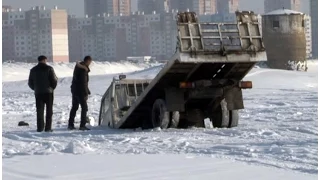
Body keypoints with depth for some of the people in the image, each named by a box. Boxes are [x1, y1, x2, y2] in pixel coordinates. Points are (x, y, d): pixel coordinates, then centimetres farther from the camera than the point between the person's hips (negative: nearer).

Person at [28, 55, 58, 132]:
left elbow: (30, 83, 8)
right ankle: (48, 127, -1)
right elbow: (54, 80, -8)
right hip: (48, 92, -3)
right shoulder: (49, 69, -6)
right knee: (49, 110, 3)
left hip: (38, 92, 3)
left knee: (39, 110, 7)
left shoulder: (33, 70, 5)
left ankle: (40, 127, 4)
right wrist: (52, 88, 8)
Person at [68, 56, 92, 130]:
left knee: (74, 107, 15)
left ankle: (70, 124, 18)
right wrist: (86, 93, -19)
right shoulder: (83, 69, -18)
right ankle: (82, 125, -6)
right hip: (80, 91, -9)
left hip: (74, 90, 9)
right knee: (84, 107, -3)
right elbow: (83, 82, -21)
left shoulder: (78, 66, 11)